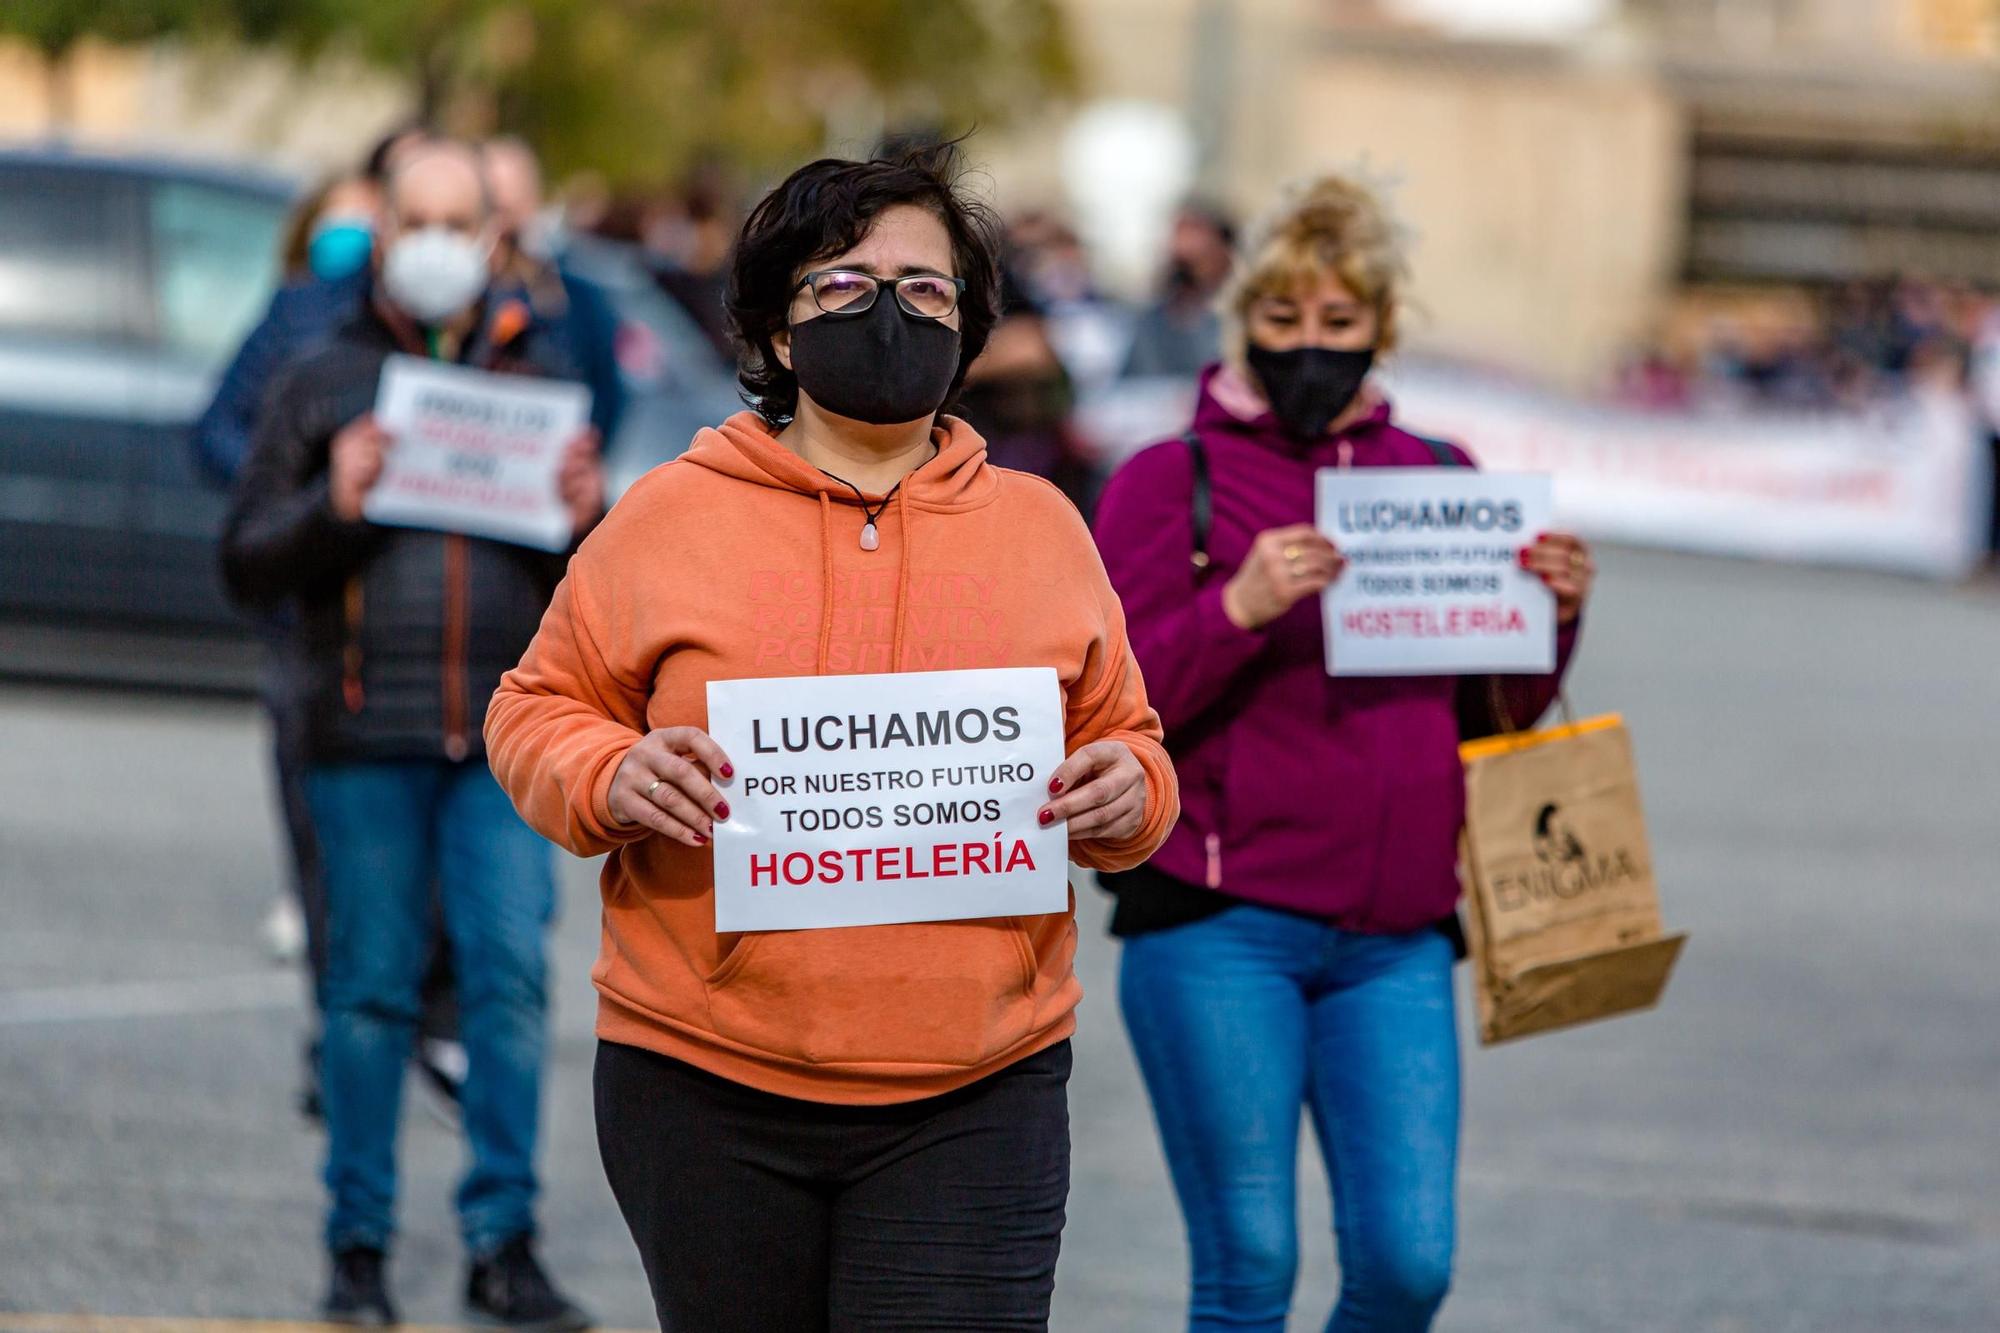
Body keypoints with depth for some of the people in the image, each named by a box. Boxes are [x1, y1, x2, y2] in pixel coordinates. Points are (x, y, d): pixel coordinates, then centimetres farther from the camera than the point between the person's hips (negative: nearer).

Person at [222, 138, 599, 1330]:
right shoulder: (326, 382, 7)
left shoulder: (542, 373, 12)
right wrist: (330, 507, -14)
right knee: (371, 989, 2)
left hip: (508, 736, 1)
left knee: (512, 974, -7)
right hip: (368, 736, -1)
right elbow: (248, 563, 4)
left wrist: (588, 520, -7)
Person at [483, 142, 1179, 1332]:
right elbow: (539, 709, 10)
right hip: (705, 1091, 0)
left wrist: (1127, 797, -5)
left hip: (972, 1101, 0)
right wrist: (609, 778, -12)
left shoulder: (1040, 526, 11)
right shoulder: (670, 516, 5)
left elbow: (1128, 737, 19)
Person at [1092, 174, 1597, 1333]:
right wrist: (1239, 608, -20)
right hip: (1218, 932, -3)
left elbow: (1497, 717, 17)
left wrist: (1552, 618, -2)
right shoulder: (1168, 481, 2)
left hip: (1395, 941, 3)